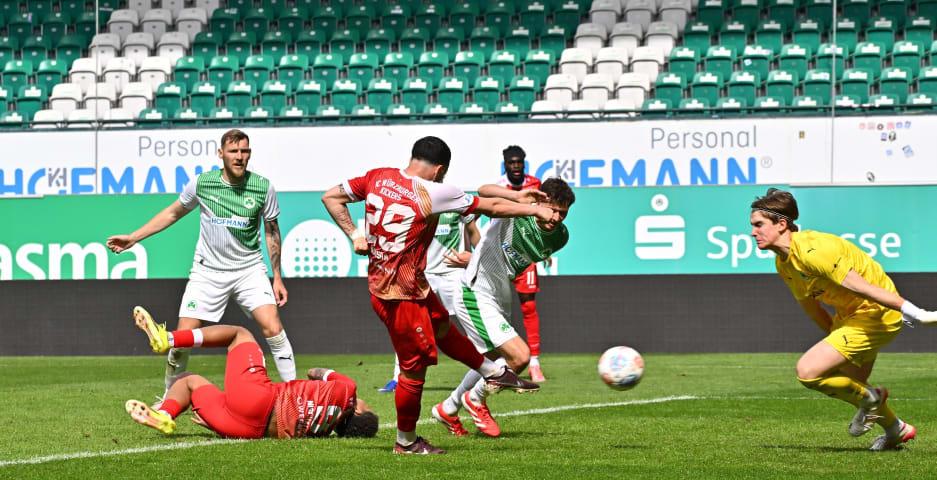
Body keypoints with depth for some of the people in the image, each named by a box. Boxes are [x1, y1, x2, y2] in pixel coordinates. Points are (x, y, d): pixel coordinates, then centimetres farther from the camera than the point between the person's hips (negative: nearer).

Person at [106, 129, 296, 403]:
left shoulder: (263, 187, -7)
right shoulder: (202, 184, -6)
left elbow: (272, 231, 6)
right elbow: (173, 213, 11)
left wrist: (277, 277, 5)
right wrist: (133, 238, 10)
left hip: (249, 270, -1)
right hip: (208, 271, 1)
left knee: (273, 328, -19)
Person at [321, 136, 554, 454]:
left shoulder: (378, 178, -2)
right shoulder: (432, 194, -19)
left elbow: (331, 197, 5)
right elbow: (492, 208, -10)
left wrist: (354, 235, 7)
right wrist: (536, 210, 2)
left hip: (379, 282, 8)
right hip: (402, 294, -8)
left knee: (442, 325, 25)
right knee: (415, 367, 5)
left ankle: (494, 373, 42)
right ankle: (406, 442, 19)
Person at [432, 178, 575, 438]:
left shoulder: (559, 237, 0)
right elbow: (485, 191, -42)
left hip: (499, 300, 9)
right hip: (475, 297, -9)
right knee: (520, 356, -17)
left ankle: (448, 410, 47)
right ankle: (476, 399, 10)